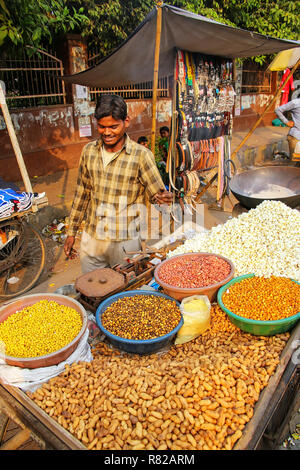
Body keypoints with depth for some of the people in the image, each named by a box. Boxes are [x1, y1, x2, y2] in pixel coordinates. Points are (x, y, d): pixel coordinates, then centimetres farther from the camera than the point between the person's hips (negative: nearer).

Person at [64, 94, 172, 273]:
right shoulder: (89, 151, 2)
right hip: (91, 239, 4)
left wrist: (163, 197, -34)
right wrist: (71, 232, 13)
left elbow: (157, 193, -8)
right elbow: (82, 193, 10)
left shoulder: (141, 155, -11)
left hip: (125, 242, -4)